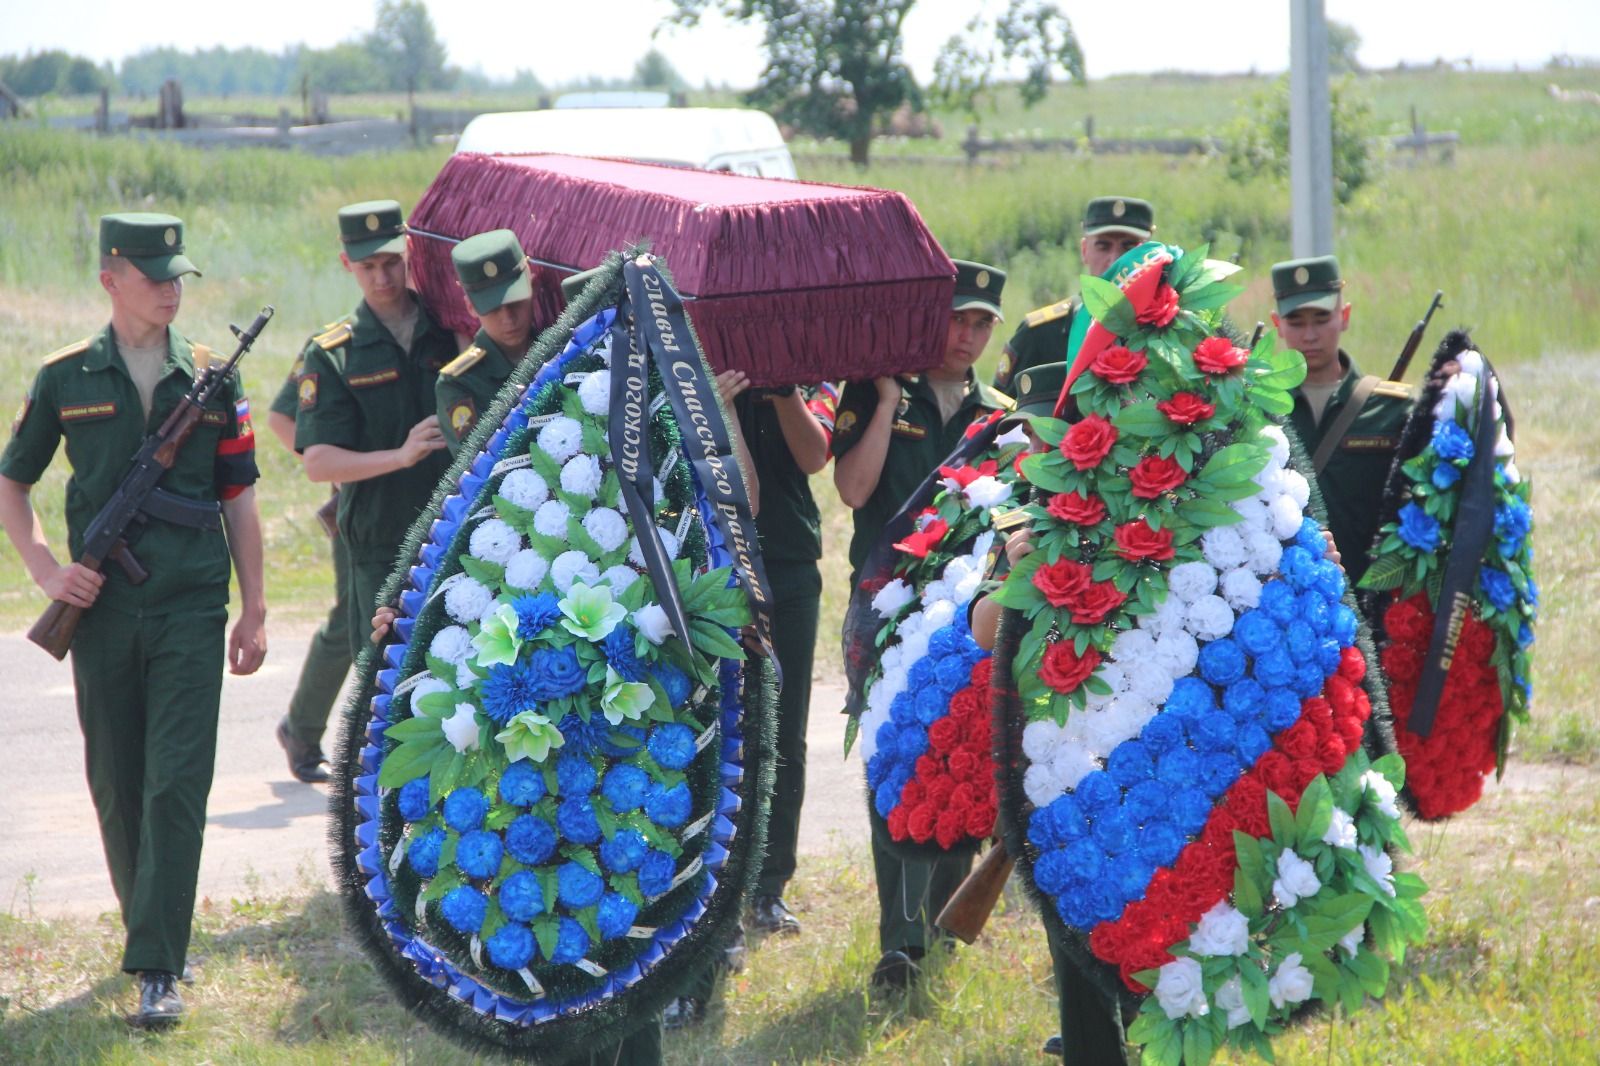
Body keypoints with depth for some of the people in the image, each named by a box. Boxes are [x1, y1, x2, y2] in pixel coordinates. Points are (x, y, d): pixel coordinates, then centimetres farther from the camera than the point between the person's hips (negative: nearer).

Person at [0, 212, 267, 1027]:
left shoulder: (211, 379, 6)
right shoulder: (66, 378, 4)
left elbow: (238, 500, 10)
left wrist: (254, 610, 7)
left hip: (191, 610, -1)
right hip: (102, 612, 1)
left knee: (177, 785, -9)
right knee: (116, 786, 9)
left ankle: (157, 968, -11)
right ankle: (149, 931, 27)